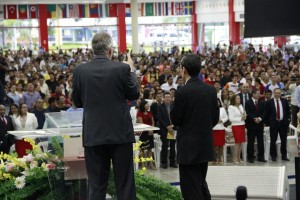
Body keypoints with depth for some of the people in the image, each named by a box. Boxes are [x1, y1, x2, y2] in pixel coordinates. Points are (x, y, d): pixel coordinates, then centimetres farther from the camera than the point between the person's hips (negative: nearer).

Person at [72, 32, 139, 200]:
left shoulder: (80, 71, -3)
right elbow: (135, 94, 5)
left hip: (93, 135, 2)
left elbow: (77, 102, 7)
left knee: (96, 185, 7)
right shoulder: (122, 68, -9)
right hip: (120, 133, -2)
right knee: (124, 183, 8)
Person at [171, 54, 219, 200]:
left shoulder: (182, 92, -16)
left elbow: (175, 119, -11)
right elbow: (215, 118, 7)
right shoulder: (211, 90, 2)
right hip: (206, 143, 7)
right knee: (201, 183, 20)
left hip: (189, 146, -7)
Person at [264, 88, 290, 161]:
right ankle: (273, 156, 11)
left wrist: (287, 119, 3)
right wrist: (269, 122, -5)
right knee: (273, 141, 2)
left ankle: (284, 156, 16)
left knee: (284, 140, 8)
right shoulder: (269, 102, -1)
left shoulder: (285, 101, 7)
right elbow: (266, 113, 0)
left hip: (283, 123, 2)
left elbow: (288, 111, 12)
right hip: (274, 124, -2)